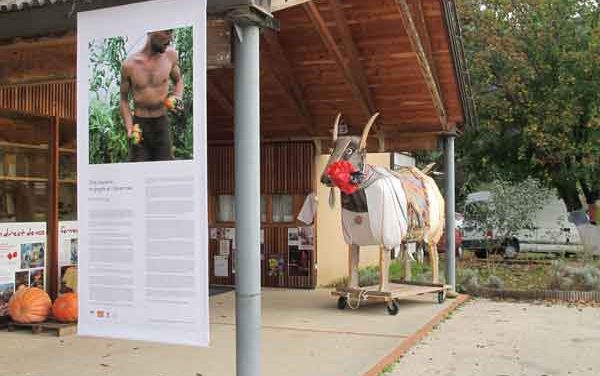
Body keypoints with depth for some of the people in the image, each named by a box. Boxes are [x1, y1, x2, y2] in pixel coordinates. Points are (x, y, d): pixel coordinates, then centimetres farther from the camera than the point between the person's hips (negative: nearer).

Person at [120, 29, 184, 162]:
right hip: (139, 125, -1)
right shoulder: (129, 65, -10)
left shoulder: (170, 55, -6)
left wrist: (177, 99, -6)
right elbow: (124, 100, 3)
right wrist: (129, 128, -9)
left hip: (162, 123, 2)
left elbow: (178, 81, 14)